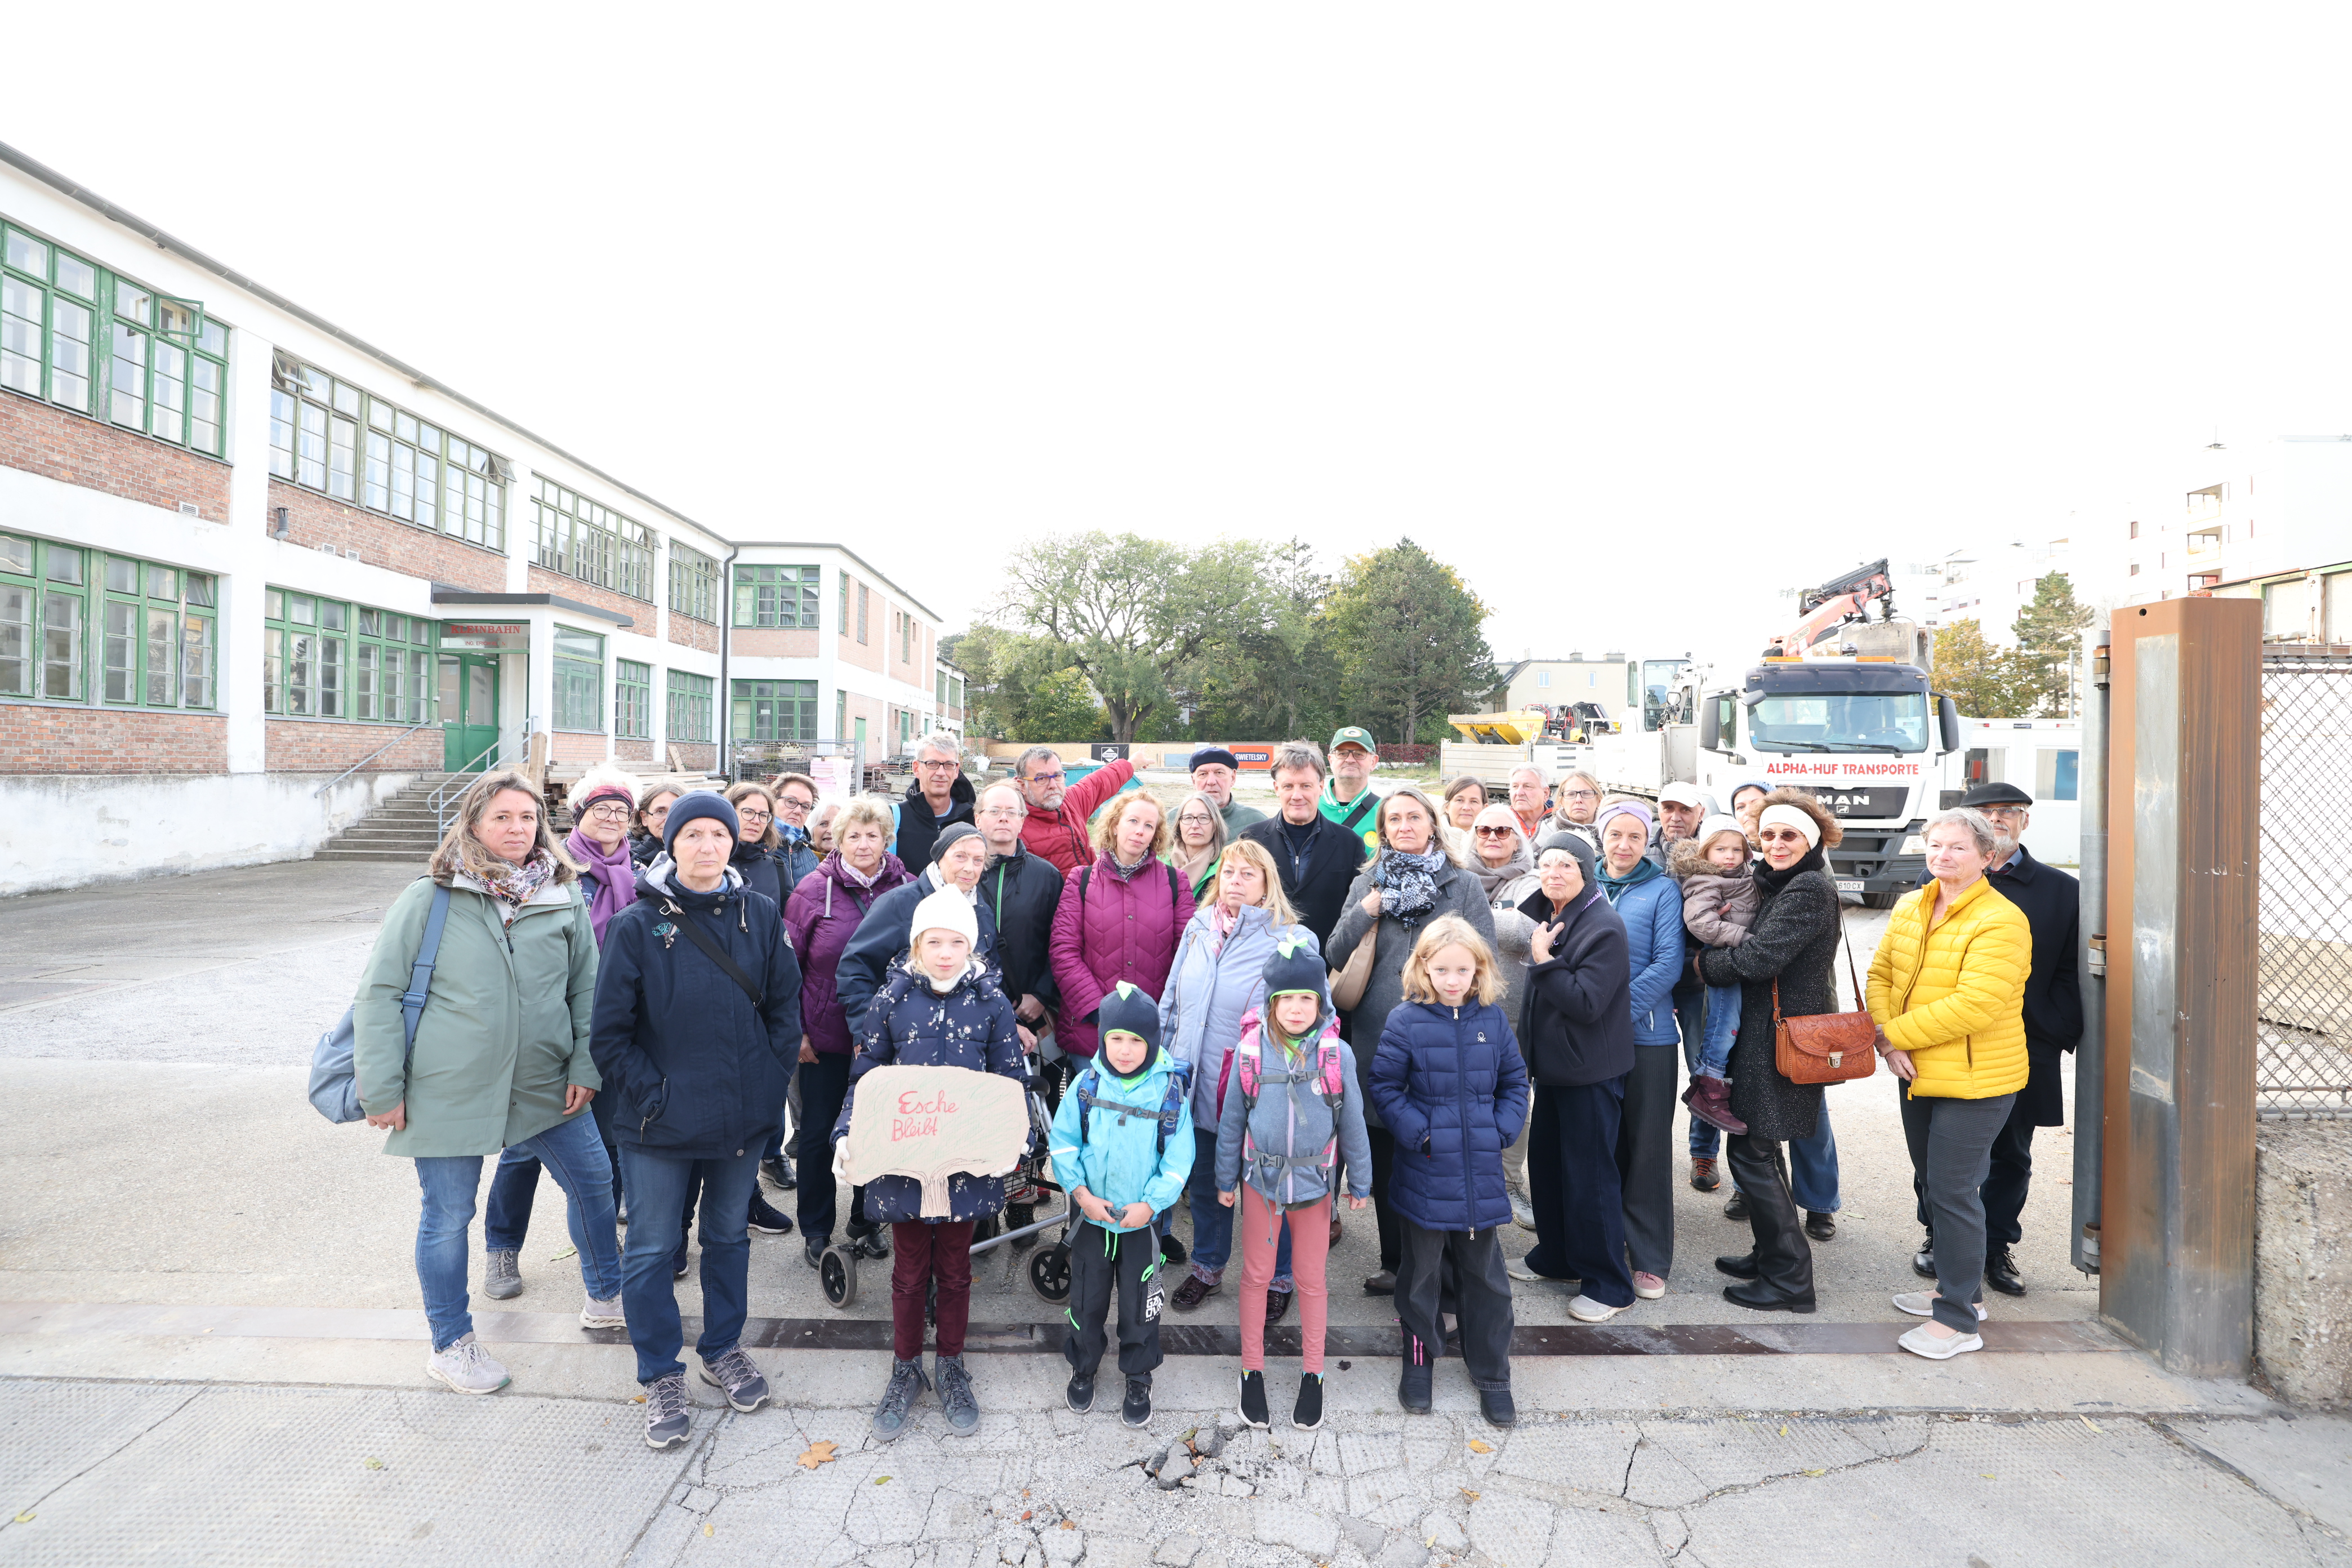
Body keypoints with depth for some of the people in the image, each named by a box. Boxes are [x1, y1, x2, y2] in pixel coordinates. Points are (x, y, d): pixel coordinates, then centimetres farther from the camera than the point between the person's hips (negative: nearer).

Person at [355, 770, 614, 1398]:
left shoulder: (564, 898, -1)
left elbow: (587, 988, 4)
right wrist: (381, 1088, -8)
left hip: (545, 1086, 3)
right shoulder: (430, 898, -9)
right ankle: (451, 1345, 34)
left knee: (594, 1181, 13)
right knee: (447, 1216, 11)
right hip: (448, 1091, -3)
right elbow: (378, 992, -6)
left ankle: (606, 1297, 37)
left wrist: (585, 1068, -1)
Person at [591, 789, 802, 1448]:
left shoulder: (761, 916, -2)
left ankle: (724, 1350, 39)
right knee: (651, 1249, 9)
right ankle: (661, 1375, 30)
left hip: (742, 1114, 2)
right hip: (661, 1121, -2)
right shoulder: (638, 924, -9)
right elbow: (611, 1029, -6)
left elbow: (785, 1005, 3)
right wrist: (648, 1093, -11)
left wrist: (771, 1081, -3)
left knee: (730, 1234, 18)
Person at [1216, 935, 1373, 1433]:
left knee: (1311, 1279, 15)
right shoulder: (1251, 1049, -11)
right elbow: (1232, 1119, 0)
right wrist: (1226, 1179, 6)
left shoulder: (1337, 1053, -12)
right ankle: (1252, 1370, 32)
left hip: (1315, 1181, 0)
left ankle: (1312, 1375, 34)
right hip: (1260, 1178, 1)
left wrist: (1360, 1182, 6)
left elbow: (1353, 1124, -1)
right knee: (1256, 1275, 14)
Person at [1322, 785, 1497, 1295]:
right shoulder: (1366, 885, 11)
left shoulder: (1464, 886, 3)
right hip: (1378, 1040, 3)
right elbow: (1336, 958, 6)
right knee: (1384, 1157, 12)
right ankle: (1396, 1263, 30)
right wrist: (1363, 914, -8)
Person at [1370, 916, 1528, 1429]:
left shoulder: (1493, 1020, -1)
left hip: (1481, 1175, 3)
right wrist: (1417, 1132, -14)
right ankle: (1419, 1358, 35)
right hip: (1425, 1173, -2)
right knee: (1421, 1271, 14)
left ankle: (1491, 1374, 32)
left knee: (1485, 1275, 15)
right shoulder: (1406, 1021, -10)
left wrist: (1503, 1130, -3)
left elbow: (1515, 1083, 9)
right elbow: (1384, 1086, -6)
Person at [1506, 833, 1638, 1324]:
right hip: (1551, 1063, 8)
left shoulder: (1605, 927, -17)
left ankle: (1609, 1285, 16)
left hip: (1591, 1072, -8)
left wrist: (1543, 960, -20)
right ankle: (1555, 1256, 34)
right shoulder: (1545, 917, 8)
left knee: (1590, 1176, 1)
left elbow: (1586, 1002, -23)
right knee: (1545, 1163, 17)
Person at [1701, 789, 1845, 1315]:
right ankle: (1769, 1255, 31)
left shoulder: (1809, 888, -17)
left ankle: (1789, 1278, 10)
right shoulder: (1779, 884, 14)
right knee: (1752, 1146, 18)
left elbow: (1758, 959, -23)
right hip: (1766, 1033, 10)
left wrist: (1703, 963, -7)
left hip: (1781, 1039, -10)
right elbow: (1761, 951, 17)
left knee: (1751, 1153, -2)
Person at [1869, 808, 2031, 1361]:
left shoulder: (2001, 921, -17)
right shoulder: (1910, 908, 7)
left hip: (1976, 1080, -8)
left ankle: (1959, 1320, 12)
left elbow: (1974, 1006, -24)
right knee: (1932, 1185, 19)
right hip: (1918, 1073, 8)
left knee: (1953, 1192, -2)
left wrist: (1894, 1032, -18)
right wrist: (1888, 1040, -10)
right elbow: (1881, 973, 6)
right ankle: (1959, 1287, 38)